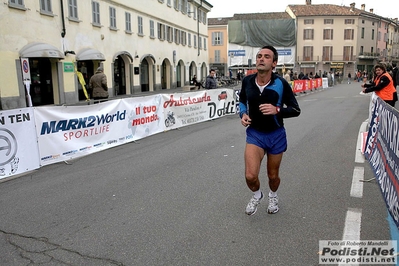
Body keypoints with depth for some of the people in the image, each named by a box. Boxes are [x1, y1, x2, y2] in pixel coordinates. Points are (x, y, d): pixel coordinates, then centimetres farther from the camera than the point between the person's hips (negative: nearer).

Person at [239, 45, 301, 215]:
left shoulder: (281, 84, -16)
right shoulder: (247, 81, -8)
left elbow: (296, 110, -10)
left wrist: (277, 110, -27)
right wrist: (243, 114, -7)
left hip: (276, 135, -1)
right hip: (254, 133, 1)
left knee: (273, 175, 15)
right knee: (250, 176, -14)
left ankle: (273, 196, 51)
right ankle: (257, 195, 22)